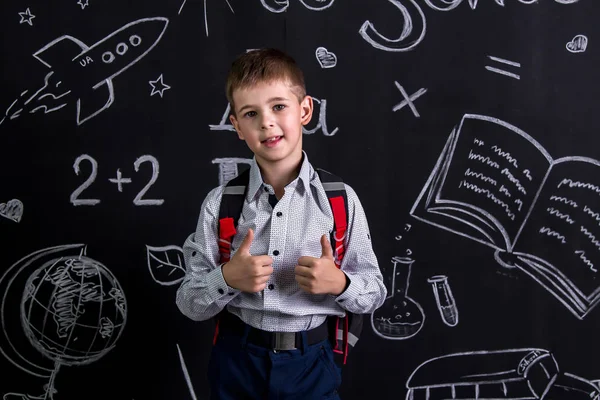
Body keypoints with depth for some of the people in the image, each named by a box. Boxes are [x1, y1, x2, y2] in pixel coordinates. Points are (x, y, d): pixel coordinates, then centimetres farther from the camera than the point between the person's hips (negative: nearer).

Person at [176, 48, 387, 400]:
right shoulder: (219, 203, -7)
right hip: (237, 362, 1)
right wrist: (227, 279, -21)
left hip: (309, 364, -1)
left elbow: (375, 293, 0)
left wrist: (339, 283, -20)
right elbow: (190, 304, -2)